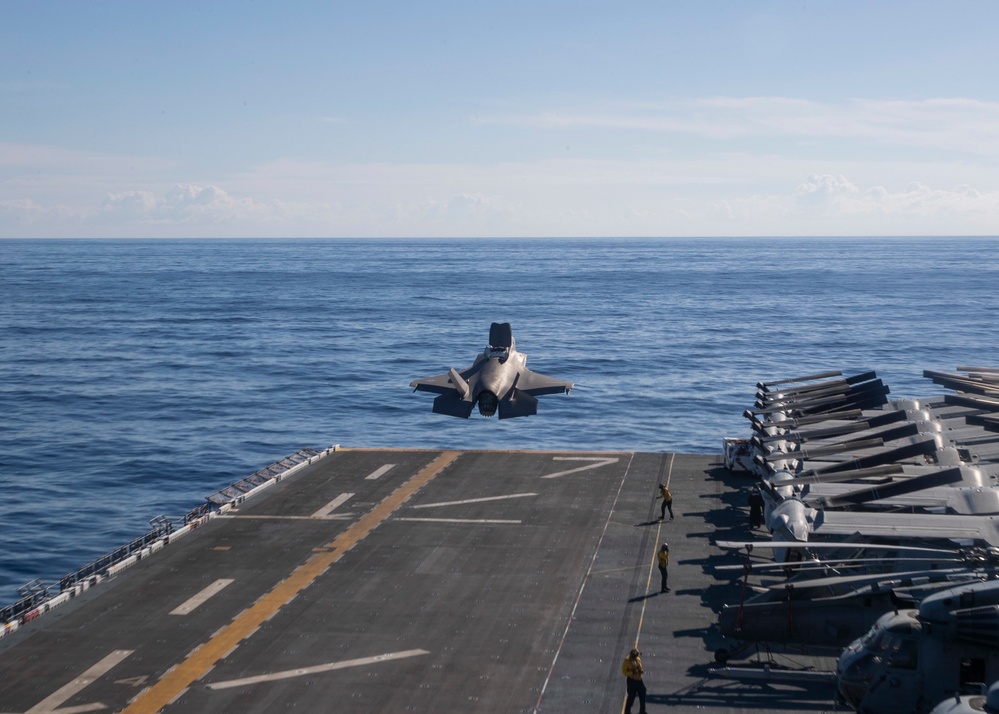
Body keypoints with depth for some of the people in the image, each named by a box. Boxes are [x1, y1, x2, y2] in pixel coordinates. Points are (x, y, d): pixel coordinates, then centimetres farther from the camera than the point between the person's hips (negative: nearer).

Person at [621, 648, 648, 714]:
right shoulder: (627, 661, -18)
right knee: (631, 697, -1)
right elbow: (624, 671, -16)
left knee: (642, 695, 15)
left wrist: (641, 671, -7)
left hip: (639, 680, 7)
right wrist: (632, 673, -27)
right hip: (632, 681, -7)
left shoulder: (638, 659, 2)